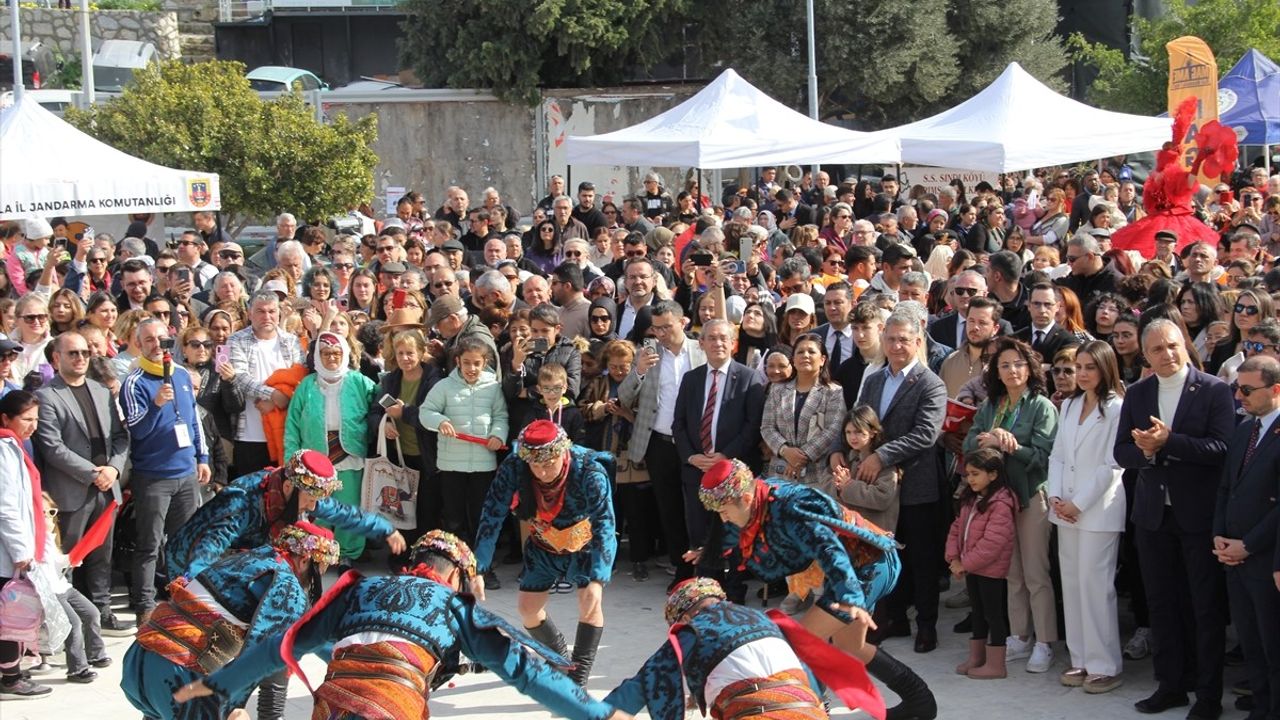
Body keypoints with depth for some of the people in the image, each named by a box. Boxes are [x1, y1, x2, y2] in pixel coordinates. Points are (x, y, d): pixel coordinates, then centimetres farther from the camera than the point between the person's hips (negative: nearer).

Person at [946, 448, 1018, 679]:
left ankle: (995, 664, 7)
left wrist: (966, 564, -20)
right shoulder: (970, 499, 9)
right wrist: (953, 558, -2)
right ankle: (976, 658, 29)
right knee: (977, 613, 18)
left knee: (993, 614, 0)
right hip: (971, 567, 9)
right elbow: (957, 527, 12)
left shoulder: (1000, 504, -22)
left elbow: (992, 542, -27)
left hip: (991, 570, -9)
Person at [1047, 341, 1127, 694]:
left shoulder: (1117, 409, -8)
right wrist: (1056, 497, 1)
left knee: (1095, 584, -8)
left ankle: (1104, 666, -3)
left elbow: (1112, 465, -12)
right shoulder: (1069, 406, 14)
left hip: (1098, 510, -7)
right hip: (1066, 509, 7)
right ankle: (1081, 660, 14)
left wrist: (1079, 504, -11)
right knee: (1072, 583, 7)